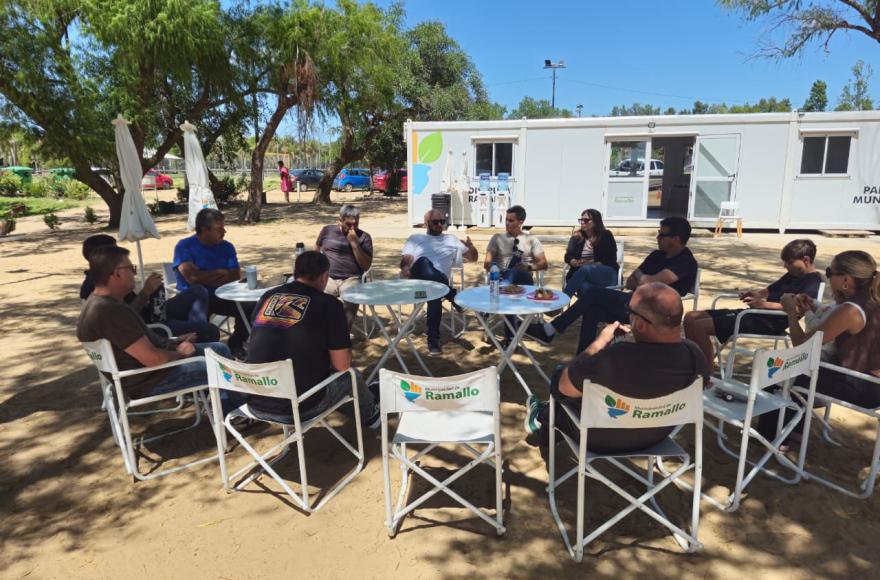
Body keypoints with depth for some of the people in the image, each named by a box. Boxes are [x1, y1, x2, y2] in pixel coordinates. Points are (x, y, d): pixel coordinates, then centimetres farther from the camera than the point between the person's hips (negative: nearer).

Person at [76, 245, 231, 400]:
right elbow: (154, 360, -30)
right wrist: (181, 353, -10)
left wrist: (174, 342, 7)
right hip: (150, 379, -10)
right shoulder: (111, 311, -29)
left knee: (220, 349, 15)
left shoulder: (98, 301, 5)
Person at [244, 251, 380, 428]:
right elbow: (342, 365, -10)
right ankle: (370, 414, 49)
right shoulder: (328, 303, -11)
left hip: (255, 404, 5)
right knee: (349, 376, 23)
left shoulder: (267, 297, 5)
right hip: (299, 408, -5)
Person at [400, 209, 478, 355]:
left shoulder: (451, 239, 29)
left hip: (440, 281, 1)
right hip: (418, 279, -1)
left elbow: (473, 257, 28)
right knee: (424, 262, -37)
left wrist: (472, 247, 3)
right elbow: (407, 258, 7)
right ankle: (454, 296, -39)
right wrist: (405, 267, -18)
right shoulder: (415, 238, 24)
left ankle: (433, 339, -33)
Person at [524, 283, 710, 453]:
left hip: (600, 439, -5)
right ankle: (547, 417, 44)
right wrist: (637, 338, -1)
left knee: (559, 375, 18)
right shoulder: (694, 354, -24)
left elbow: (564, 386, -21)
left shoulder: (615, 358, -41)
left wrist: (601, 341, -13)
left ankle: (545, 417, 45)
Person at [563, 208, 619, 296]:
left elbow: (611, 259, -2)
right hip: (583, 274, 2)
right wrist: (576, 262, -18)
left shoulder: (606, 236, 7)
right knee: (585, 287, -38)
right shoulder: (576, 238, 16)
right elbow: (568, 257, 5)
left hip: (608, 274, -2)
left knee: (585, 270, -36)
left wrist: (593, 264, -15)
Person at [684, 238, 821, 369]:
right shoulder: (793, 275, 23)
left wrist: (765, 304, -32)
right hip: (755, 314, 10)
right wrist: (755, 293, 5)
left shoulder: (813, 282, -6)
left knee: (700, 326, -24)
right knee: (691, 317, 2)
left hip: (768, 323, -10)